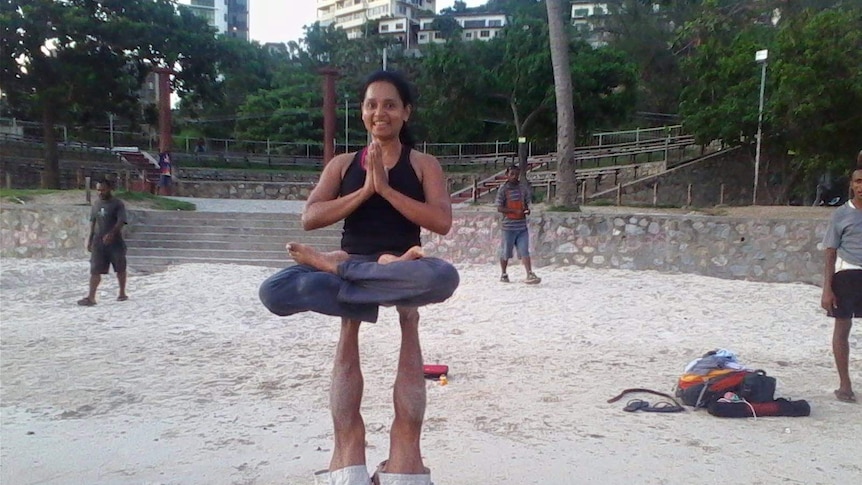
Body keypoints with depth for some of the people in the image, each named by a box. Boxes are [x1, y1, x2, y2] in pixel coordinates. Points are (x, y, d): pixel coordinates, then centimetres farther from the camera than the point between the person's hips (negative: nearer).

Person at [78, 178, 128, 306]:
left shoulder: (117, 204, -7)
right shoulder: (96, 204, 10)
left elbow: (121, 221, -18)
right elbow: (93, 222, 17)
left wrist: (111, 233, -34)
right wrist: (90, 240, 15)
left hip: (115, 242, -4)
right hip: (98, 242, 4)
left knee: (120, 269, 9)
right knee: (95, 270, -3)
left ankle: (122, 293, 24)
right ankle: (91, 297, -4)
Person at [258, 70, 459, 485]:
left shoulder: (423, 164, 7)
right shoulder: (343, 164, 14)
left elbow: (442, 222, -9)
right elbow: (310, 218, 0)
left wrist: (385, 188, -12)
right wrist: (365, 191, -10)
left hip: (399, 272, -2)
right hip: (352, 268, 2)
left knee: (442, 276, -37)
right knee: (275, 291, -22)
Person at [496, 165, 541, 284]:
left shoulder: (522, 189, 10)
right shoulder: (503, 190, -6)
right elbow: (499, 208, -10)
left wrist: (527, 209, -1)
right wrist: (515, 211, -20)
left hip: (522, 226, 4)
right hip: (509, 226, -4)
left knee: (524, 251, -4)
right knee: (506, 252, 8)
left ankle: (530, 275, -9)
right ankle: (503, 274, 24)